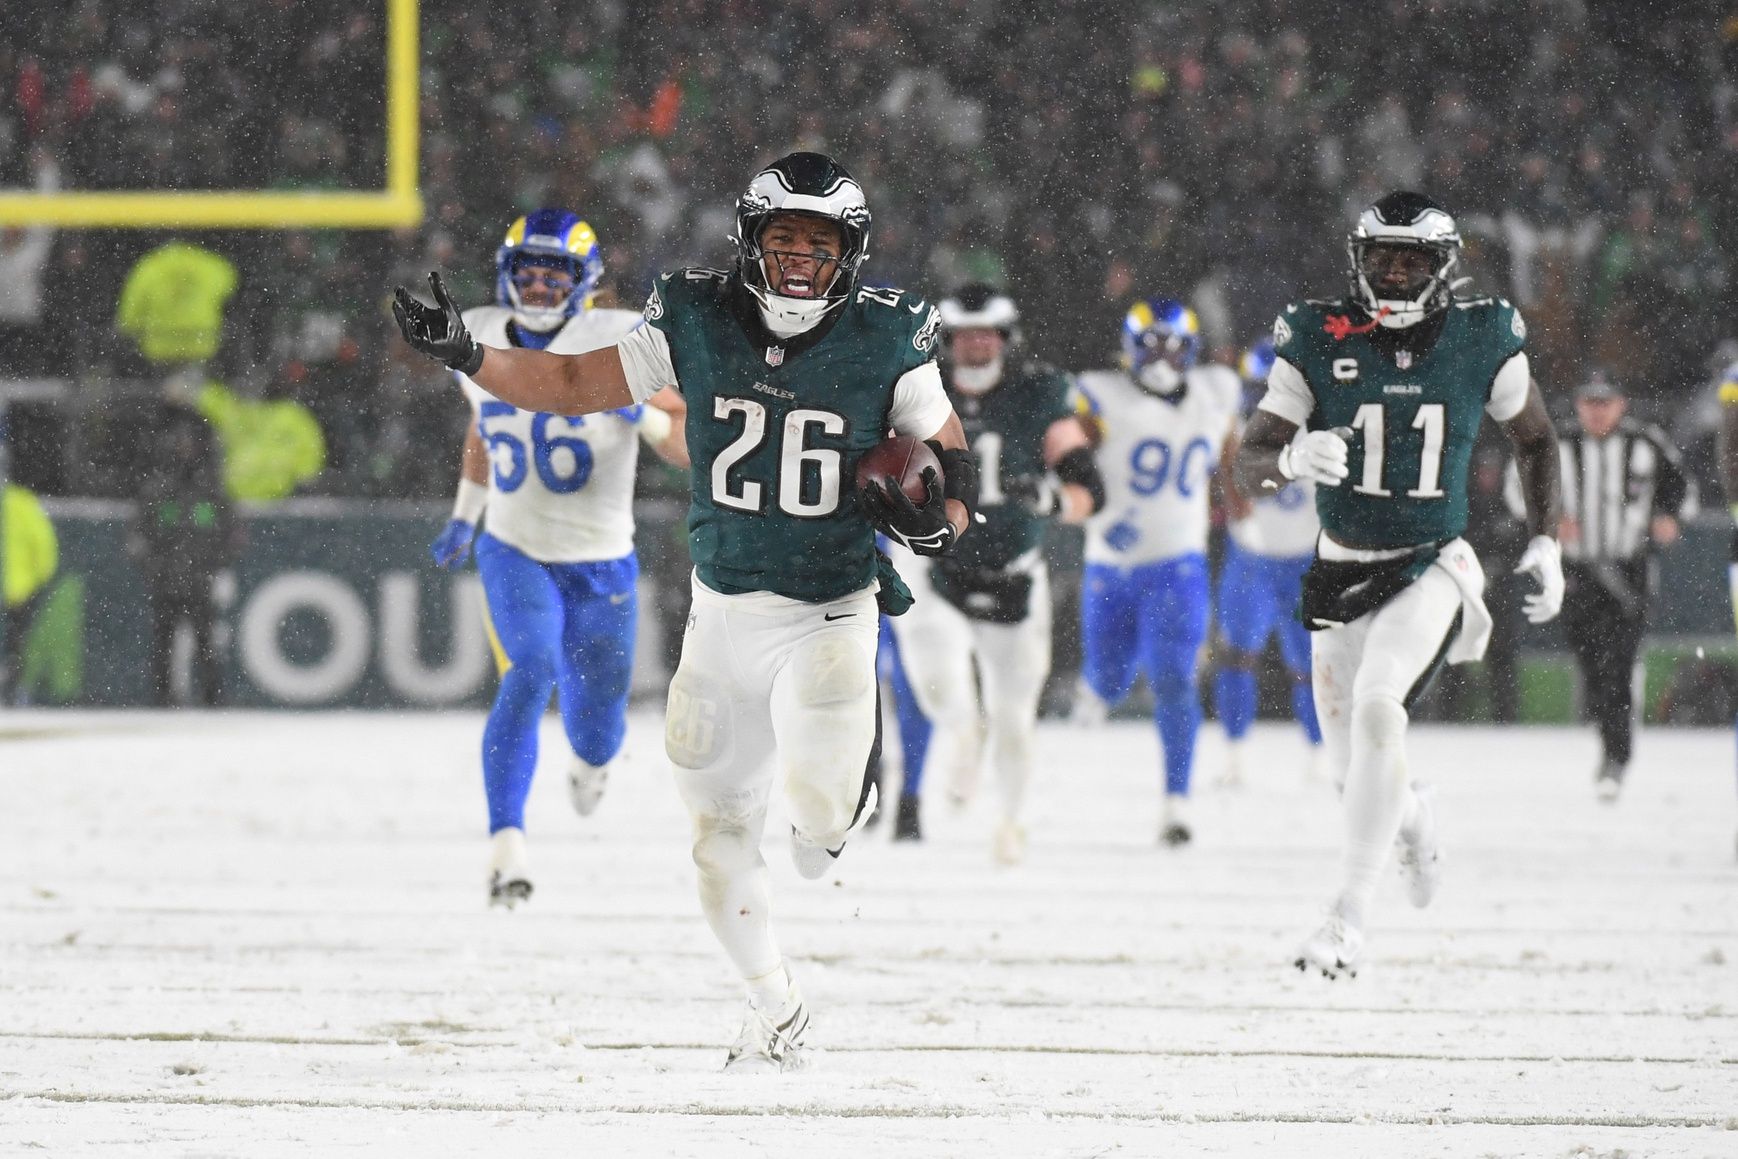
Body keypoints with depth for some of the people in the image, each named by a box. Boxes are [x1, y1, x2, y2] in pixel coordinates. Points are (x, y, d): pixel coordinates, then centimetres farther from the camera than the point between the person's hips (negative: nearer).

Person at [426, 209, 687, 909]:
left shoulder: (619, 344, -13)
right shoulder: (480, 339, 0)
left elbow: (690, 447, -14)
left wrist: (641, 411, -32)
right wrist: (465, 514, 24)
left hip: (602, 565, -1)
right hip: (514, 552, 1)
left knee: (596, 730, 10)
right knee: (533, 668, -29)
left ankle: (589, 758, 51)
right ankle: (506, 844, -31)